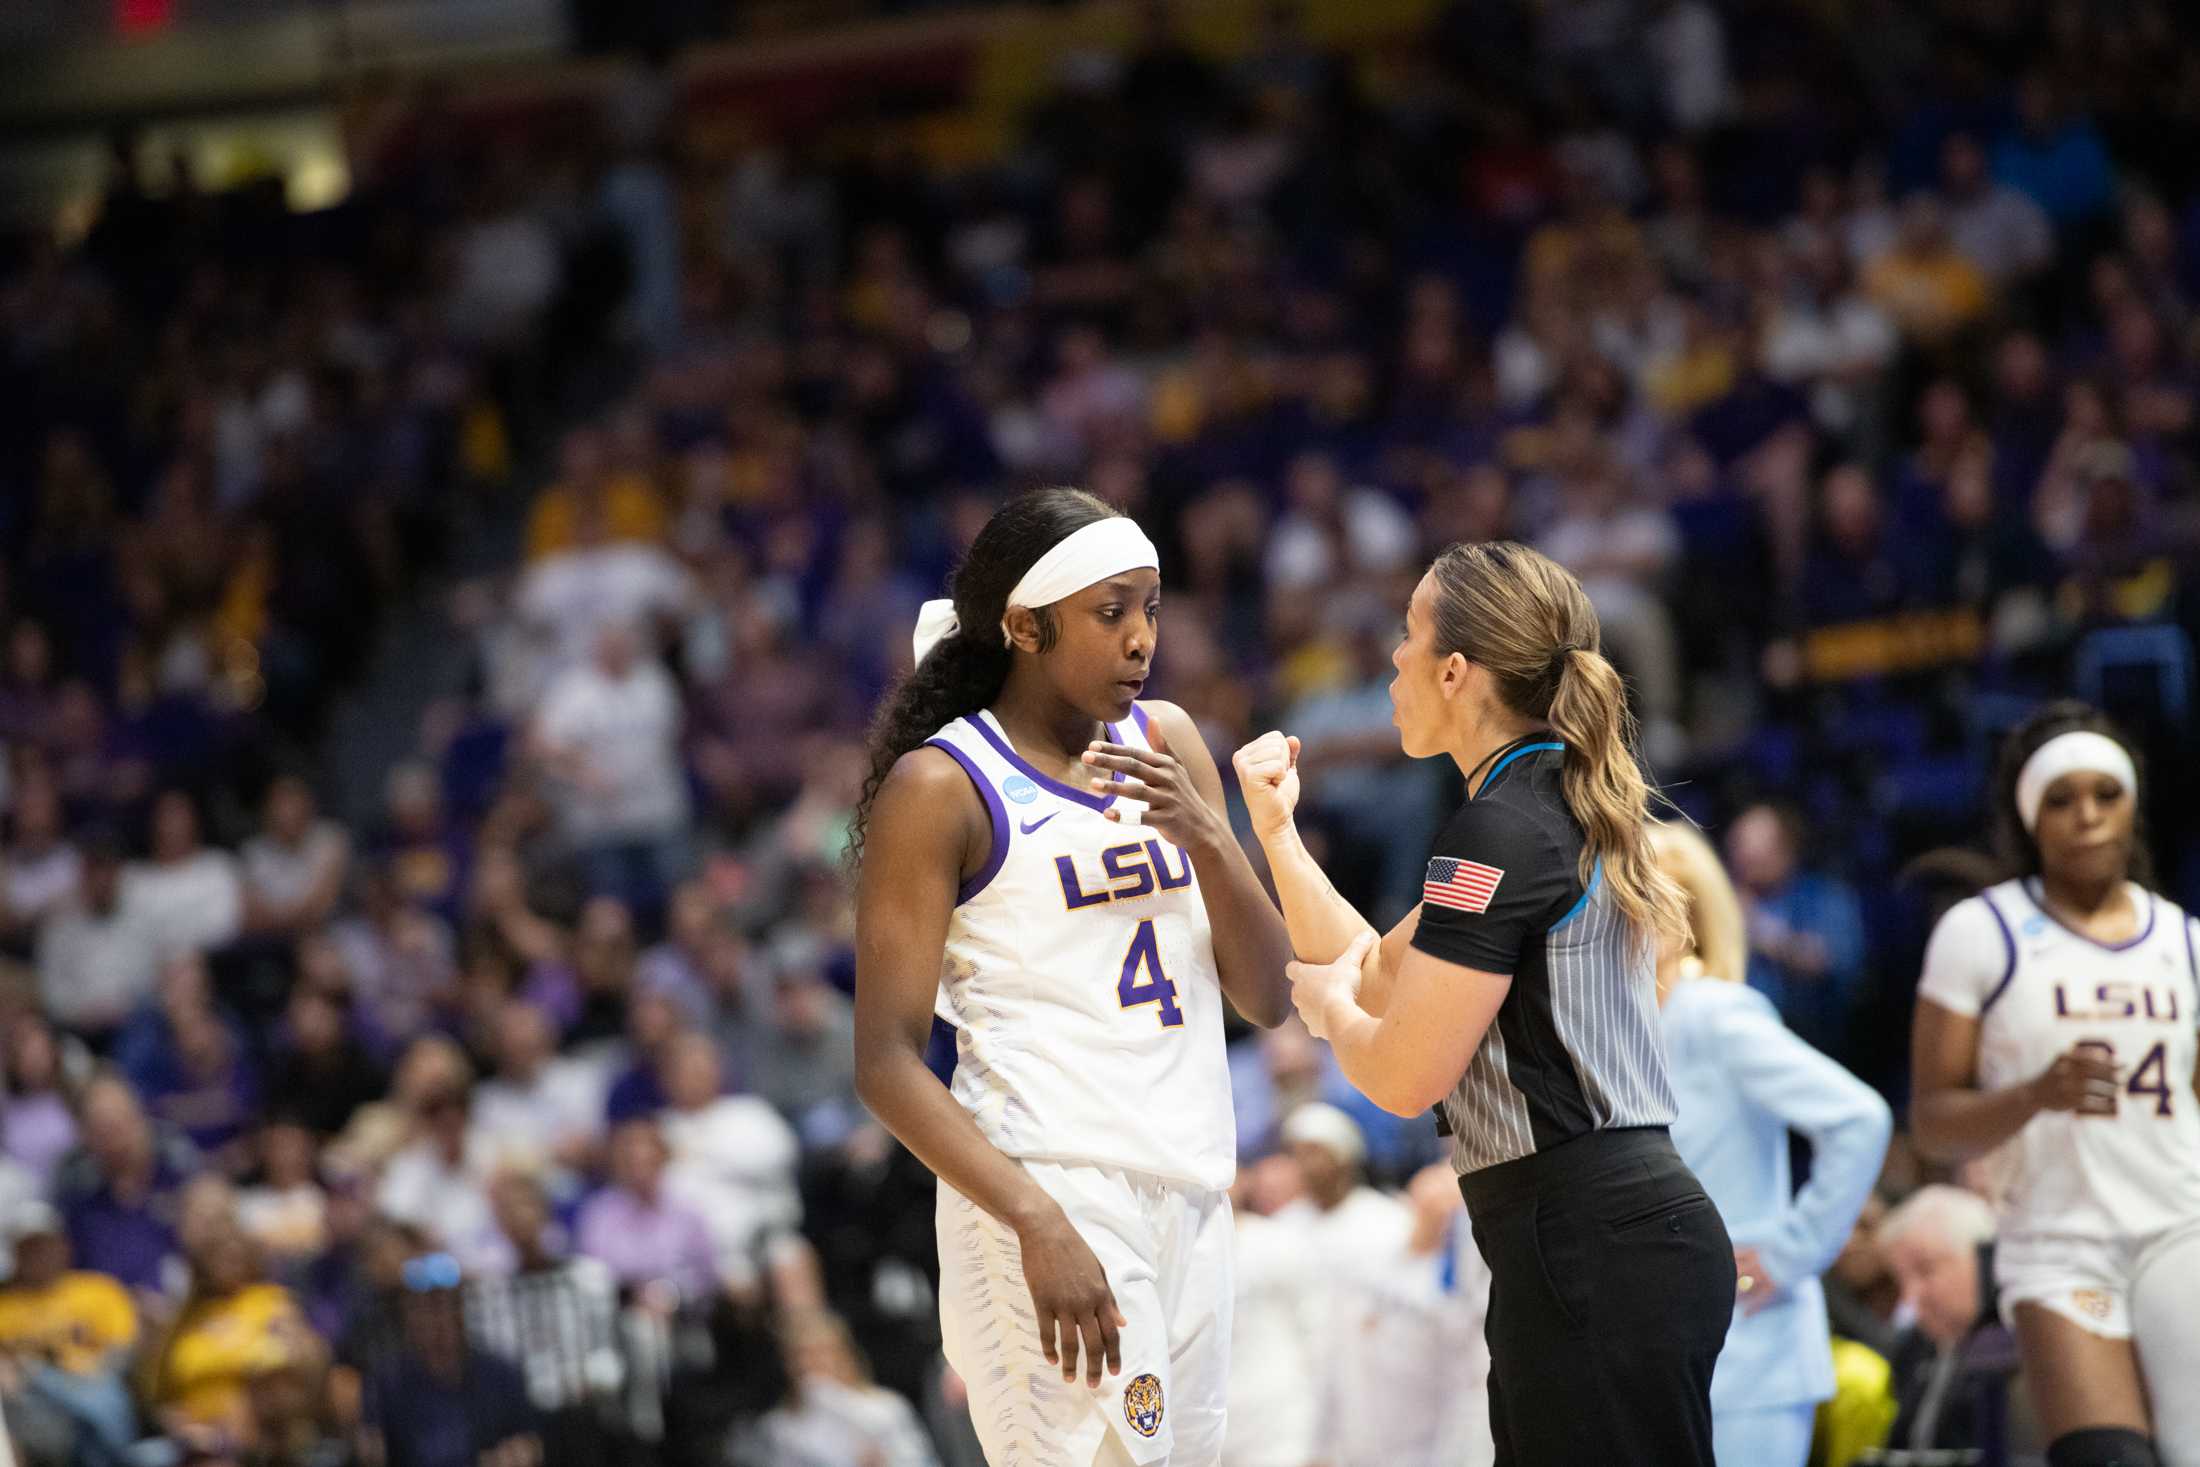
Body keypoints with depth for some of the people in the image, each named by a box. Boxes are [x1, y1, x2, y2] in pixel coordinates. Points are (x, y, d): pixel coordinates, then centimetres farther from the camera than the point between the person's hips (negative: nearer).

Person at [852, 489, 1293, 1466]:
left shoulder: (1167, 742, 12)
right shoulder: (941, 788, -6)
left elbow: (1268, 999, 11)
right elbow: (886, 1064, -10)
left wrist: (1204, 833, -6)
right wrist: (1038, 1223, -21)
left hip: (1189, 1195, 6)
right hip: (1050, 1194, -6)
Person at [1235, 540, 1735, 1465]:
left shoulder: (1500, 832, -14)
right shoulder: (1564, 811, 17)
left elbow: (1403, 1076, -14)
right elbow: (1376, 974, 24)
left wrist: (1326, 1007, 6)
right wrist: (1275, 829, 19)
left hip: (1593, 1249, -10)